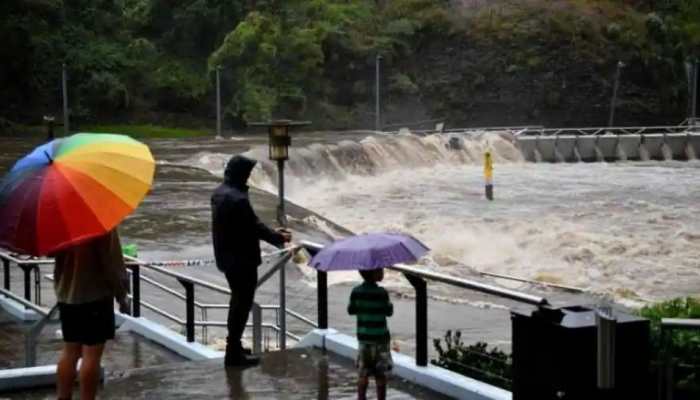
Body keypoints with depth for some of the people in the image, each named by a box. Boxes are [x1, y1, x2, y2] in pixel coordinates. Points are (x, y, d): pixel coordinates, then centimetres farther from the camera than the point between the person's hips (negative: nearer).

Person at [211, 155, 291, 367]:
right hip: (242, 259, -10)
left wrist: (272, 233, 13)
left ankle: (234, 346, 32)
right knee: (243, 302, 0)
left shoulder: (219, 193, 6)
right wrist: (279, 238, -5)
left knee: (238, 300, 22)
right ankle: (234, 353, 4)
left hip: (226, 257, 10)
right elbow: (255, 226, -20)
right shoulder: (238, 199, -25)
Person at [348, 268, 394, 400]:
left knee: (363, 372, 13)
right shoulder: (381, 292, -16)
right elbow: (388, 312, -8)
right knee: (380, 373, 6)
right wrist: (390, 305, 11)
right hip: (380, 337, -4)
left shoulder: (356, 291, -3)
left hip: (363, 337, 4)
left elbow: (351, 310, 5)